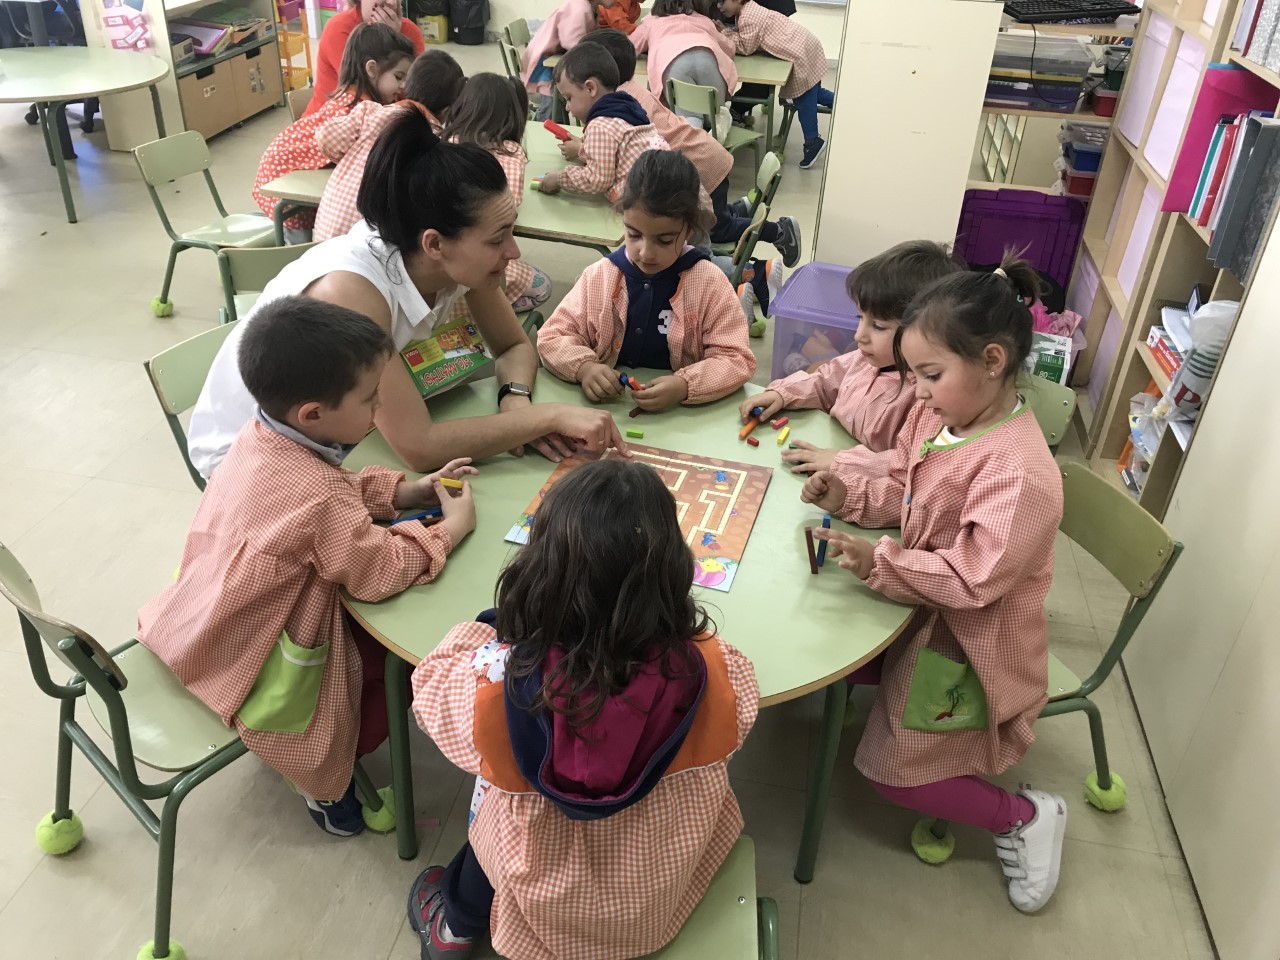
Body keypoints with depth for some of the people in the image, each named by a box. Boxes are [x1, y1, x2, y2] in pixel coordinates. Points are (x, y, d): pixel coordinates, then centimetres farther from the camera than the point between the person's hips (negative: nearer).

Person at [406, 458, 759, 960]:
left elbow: (431, 685, -9)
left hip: (546, 895, -1)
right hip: (666, 882, 2)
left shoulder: (499, 679, -33)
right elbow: (729, 728, -6)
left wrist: (483, 632, 5)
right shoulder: (704, 668, -30)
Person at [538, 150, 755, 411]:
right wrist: (582, 367, -17)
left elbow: (736, 359, -8)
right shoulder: (599, 276, 1)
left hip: (680, 415, -2)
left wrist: (684, 386, -26)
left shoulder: (709, 282, -7)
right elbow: (552, 337, 5)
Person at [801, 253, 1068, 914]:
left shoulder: (1020, 473, -33)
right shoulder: (936, 414, -8)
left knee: (892, 773, -1)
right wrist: (849, 495, -11)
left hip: (970, 637, -9)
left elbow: (973, 578, -32)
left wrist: (880, 563, -33)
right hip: (923, 605, 9)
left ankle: (1025, 816, 22)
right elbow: (901, 487, 6)